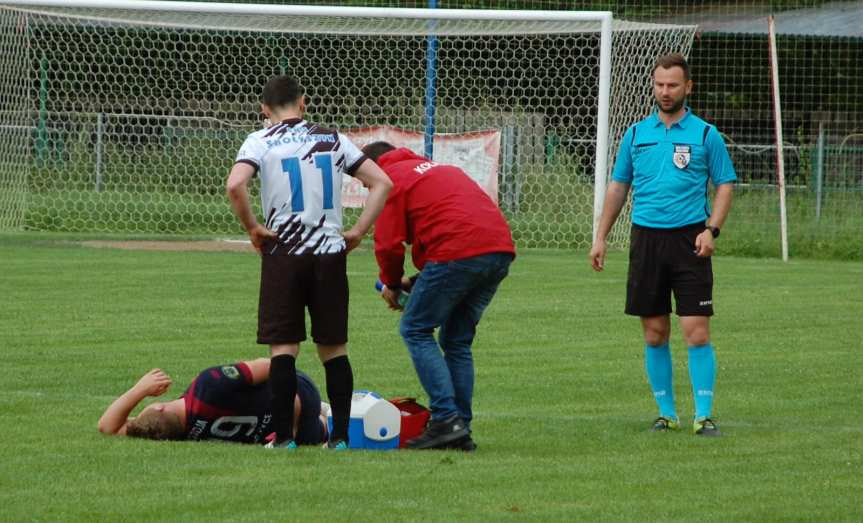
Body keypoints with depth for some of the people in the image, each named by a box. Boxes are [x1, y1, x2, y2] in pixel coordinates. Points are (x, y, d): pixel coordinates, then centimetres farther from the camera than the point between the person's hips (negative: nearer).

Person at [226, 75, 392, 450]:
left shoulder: (261, 141, 0)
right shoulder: (332, 140, 10)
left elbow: (235, 185, -18)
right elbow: (382, 183, 7)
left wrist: (253, 228, -5)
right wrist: (357, 232, 7)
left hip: (283, 253, -2)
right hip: (329, 252, 2)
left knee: (283, 348, 0)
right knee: (334, 348, 8)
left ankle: (283, 436, -5)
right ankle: (340, 435, 6)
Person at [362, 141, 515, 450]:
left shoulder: (389, 179, 7)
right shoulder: (440, 169, 32)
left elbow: (389, 242, -1)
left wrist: (391, 284, 18)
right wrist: (420, 281, 25)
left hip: (458, 251, -8)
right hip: (500, 249, 8)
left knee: (416, 330, 3)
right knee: (457, 341, 18)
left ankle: (446, 420, -8)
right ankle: (461, 431, 14)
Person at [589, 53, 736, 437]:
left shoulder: (705, 135, 2)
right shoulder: (636, 134, 11)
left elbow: (725, 185, 3)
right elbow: (618, 186, 16)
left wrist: (711, 229, -10)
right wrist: (601, 237, 10)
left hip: (689, 239, -3)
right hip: (646, 237, 3)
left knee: (697, 331, -9)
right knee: (655, 334, 4)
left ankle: (704, 415, -5)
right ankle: (666, 413, 12)